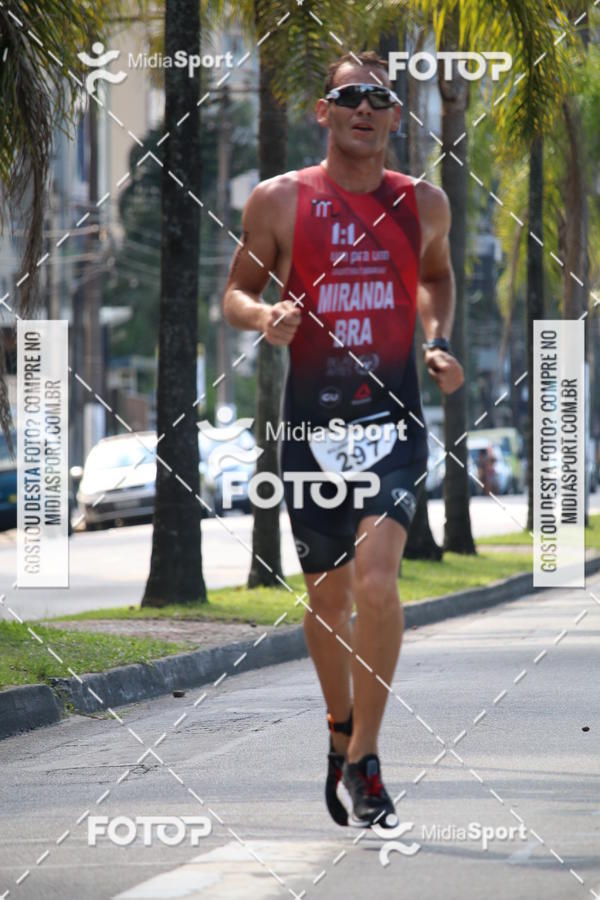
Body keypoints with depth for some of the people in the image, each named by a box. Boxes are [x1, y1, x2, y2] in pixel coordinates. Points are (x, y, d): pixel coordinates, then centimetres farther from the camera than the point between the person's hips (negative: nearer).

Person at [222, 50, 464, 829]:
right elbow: (236, 291, 8)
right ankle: (341, 729, 36)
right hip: (312, 417, 0)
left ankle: (363, 760, -10)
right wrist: (264, 317, -15)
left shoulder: (424, 203, 5)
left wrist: (439, 340, 7)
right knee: (327, 595, 11)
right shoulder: (278, 201, -1)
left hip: (394, 417, 0)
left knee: (376, 578, -19)